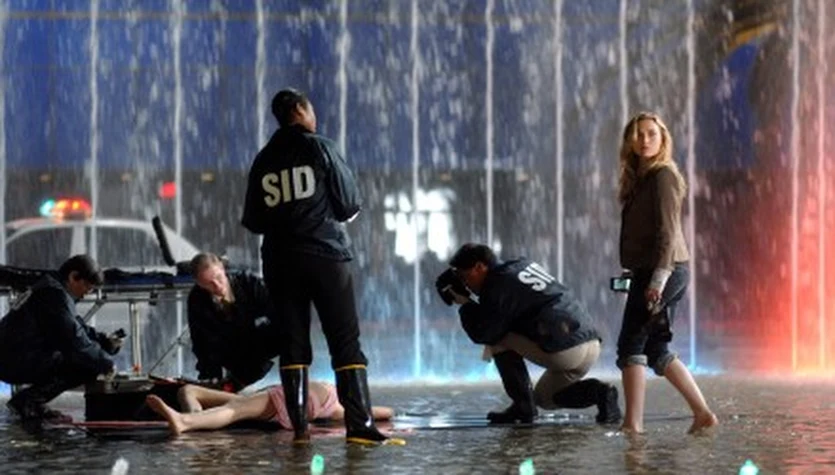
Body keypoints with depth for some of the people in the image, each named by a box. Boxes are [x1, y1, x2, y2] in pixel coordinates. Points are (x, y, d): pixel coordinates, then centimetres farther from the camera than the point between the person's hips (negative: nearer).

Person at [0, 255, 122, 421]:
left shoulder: (51, 289, 20)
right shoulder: (56, 295, -14)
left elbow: (78, 327, 26)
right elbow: (74, 341, -20)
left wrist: (105, 341, 9)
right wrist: (105, 363, -9)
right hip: (17, 363, -11)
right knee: (87, 367, -15)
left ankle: (30, 401, 10)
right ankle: (28, 401, -10)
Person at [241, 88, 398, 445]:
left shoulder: (263, 161, 9)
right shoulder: (320, 148, -2)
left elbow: (253, 221, 10)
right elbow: (350, 205, 0)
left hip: (279, 264, 4)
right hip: (325, 256, -4)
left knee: (294, 344, 8)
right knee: (346, 342, -3)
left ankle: (299, 426, 1)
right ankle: (359, 425, -13)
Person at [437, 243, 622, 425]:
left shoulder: (499, 284, -6)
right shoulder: (524, 264, 21)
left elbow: (482, 333, -7)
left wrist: (465, 304, 8)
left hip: (564, 352, -9)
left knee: (499, 339, 5)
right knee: (545, 399, 27)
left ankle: (523, 404, 4)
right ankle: (598, 392, 3)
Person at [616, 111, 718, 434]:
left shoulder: (662, 176, -10)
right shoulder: (640, 178, 18)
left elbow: (668, 232, -17)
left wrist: (658, 279, -23)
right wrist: (635, 274, 18)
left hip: (662, 271, -10)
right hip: (648, 272, 10)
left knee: (631, 345, -6)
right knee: (656, 350, 11)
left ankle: (632, 424, -5)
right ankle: (702, 413, 9)